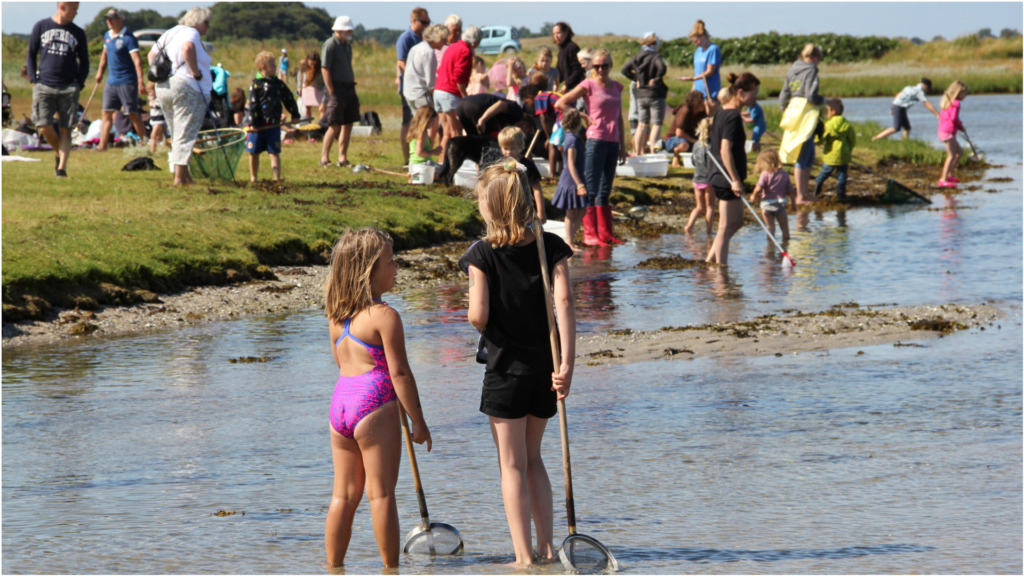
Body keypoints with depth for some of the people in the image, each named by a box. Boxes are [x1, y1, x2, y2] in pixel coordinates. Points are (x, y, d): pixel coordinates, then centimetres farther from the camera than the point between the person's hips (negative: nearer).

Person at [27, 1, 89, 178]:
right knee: (44, 127, -9)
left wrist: (79, 84, 0)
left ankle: (62, 166, -4)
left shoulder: (78, 33, 9)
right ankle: (60, 153, 16)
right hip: (44, 86, -1)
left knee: (65, 130, -5)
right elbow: (31, 55, 10)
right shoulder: (41, 27, 6)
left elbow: (84, 62, 14)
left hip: (69, 89, 1)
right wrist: (33, 80, 0)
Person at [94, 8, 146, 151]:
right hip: (111, 81, 7)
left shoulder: (128, 38, -14)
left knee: (133, 114, -3)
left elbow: (137, 60, -20)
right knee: (107, 113, 3)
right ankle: (102, 145, 3)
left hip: (127, 81, -7)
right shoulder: (107, 36, 9)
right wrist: (100, 71, 28)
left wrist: (141, 81, -27)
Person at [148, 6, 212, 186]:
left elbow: (152, 54, 23)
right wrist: (195, 71, -21)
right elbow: (187, 47, -30)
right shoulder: (191, 33, -8)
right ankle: (180, 177, -8)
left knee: (177, 134, 17)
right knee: (185, 134, -5)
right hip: (187, 88, -8)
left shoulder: (170, 33, 19)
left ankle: (183, 174, 21)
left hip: (162, 88, 9)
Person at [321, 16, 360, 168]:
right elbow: (325, 69, -15)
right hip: (337, 88, -8)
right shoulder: (330, 45, -11)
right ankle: (324, 158, -1)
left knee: (348, 124, 7)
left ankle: (342, 158, 12)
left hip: (349, 88, 8)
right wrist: (332, 92, -18)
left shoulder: (347, 45, 15)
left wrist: (352, 85, 15)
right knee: (335, 125, -8)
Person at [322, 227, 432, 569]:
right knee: (381, 493, 0)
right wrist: (418, 422, -5)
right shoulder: (385, 316, -11)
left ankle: (334, 566, 16)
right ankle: (391, 567, 5)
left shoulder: (336, 315, 10)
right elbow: (399, 373, -11)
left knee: (344, 494, 13)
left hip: (339, 401, 7)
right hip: (375, 404, -7)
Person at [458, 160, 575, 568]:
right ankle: (546, 547, 17)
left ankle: (524, 556, 3)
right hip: (545, 366, 4)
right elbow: (564, 300, -13)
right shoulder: (551, 246, -2)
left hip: (506, 368, -4)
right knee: (533, 458, 20)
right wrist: (567, 364, -17)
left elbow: (478, 317, -16)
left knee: (513, 465, 5)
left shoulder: (483, 254, -11)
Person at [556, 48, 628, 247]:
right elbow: (560, 103, -5)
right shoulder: (589, 85, -3)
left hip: (613, 142, 6)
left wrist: (623, 145, 14)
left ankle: (605, 233, 14)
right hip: (596, 140, -6)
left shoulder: (616, 87, 13)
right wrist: (584, 117, -6)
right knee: (591, 190, -4)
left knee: (605, 191, 11)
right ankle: (590, 234, -3)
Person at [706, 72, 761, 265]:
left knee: (737, 222, 18)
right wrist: (735, 180, -23)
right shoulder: (733, 117, -18)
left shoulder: (722, 112, 12)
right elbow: (726, 150, -23)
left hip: (722, 177, 10)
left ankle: (710, 261, 19)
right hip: (727, 179, -10)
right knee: (726, 227, -3)